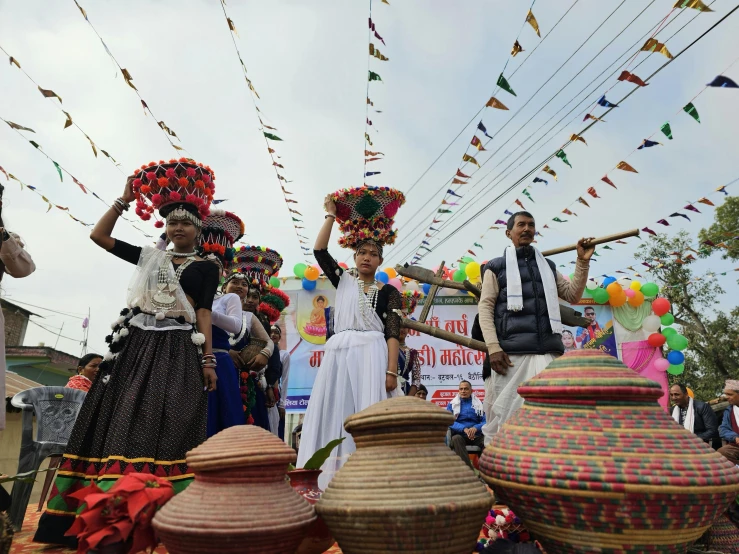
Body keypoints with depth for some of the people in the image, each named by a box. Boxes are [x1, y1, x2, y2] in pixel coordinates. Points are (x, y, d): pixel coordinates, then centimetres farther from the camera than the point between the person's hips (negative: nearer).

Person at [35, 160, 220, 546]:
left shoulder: (205, 267, 7)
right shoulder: (149, 257, 16)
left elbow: (204, 313, 1)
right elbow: (98, 235, 17)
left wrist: (208, 360, -8)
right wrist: (125, 199, 14)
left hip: (177, 350, -3)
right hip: (137, 344, 4)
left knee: (165, 429, -8)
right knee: (119, 425, 0)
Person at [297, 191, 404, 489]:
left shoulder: (388, 291, 8)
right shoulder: (343, 280, 17)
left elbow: (393, 333, -1)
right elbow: (319, 251, 6)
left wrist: (391, 370, -12)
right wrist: (331, 215, 8)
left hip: (371, 354, -3)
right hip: (338, 353, 3)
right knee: (336, 415, 1)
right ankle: (333, 481, 5)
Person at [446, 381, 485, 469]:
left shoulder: (479, 404, 14)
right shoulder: (452, 404, 12)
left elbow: (485, 421, 3)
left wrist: (475, 428, -18)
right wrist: (464, 429, -19)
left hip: (476, 435, 1)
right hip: (460, 434, 0)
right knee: (456, 438, -36)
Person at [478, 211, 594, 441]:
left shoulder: (548, 266, 26)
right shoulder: (497, 266, 13)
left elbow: (573, 296, 22)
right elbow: (485, 307, 3)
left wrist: (582, 262, 10)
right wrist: (493, 348, -10)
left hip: (549, 351, 4)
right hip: (512, 352, -3)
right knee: (506, 413, -5)